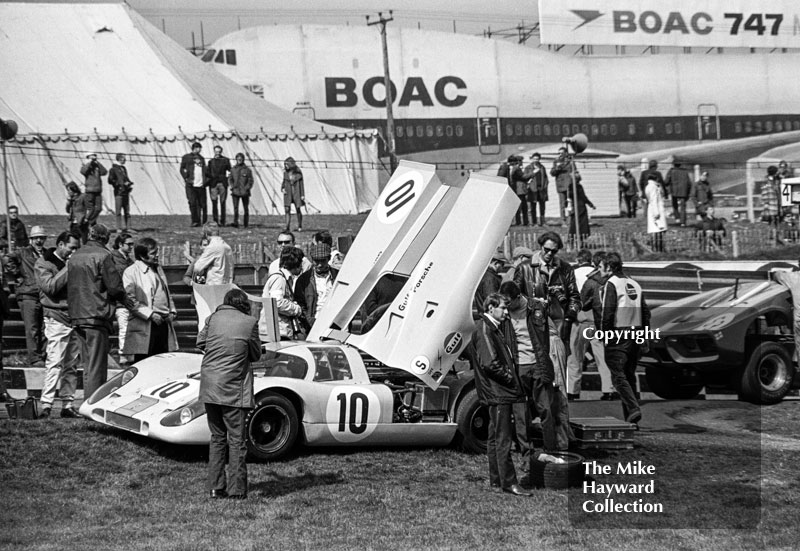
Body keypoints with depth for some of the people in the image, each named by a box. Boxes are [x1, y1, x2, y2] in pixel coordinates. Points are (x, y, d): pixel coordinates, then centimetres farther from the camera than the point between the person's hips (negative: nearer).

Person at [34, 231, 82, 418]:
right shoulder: (43, 263, 0)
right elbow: (50, 287, -16)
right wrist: (67, 269, -15)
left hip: (75, 318, 7)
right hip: (57, 318, -7)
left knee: (71, 365, 7)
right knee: (54, 363, -13)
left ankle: (67, 405, 10)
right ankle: (46, 405, -14)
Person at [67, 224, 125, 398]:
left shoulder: (75, 256, 14)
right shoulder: (102, 255, -9)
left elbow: (69, 286, 17)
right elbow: (114, 287, -11)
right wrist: (123, 297, 7)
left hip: (77, 316, 7)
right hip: (97, 315, -7)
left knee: (89, 362, 16)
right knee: (97, 365, -6)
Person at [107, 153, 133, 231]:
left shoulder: (124, 168, 18)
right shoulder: (113, 169, -3)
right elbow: (110, 180, -8)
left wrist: (130, 183, 8)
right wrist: (120, 184, -15)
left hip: (126, 192, 7)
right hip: (119, 192, -7)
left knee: (127, 210, 5)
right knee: (118, 211, -5)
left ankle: (127, 227, 8)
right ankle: (119, 228, -3)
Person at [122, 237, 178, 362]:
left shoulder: (158, 269, 19)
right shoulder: (131, 272, -5)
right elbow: (131, 300, -12)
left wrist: (172, 311, 9)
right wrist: (150, 314, -16)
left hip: (164, 324, 7)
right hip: (145, 327, -7)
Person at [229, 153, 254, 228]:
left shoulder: (247, 170, 0)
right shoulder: (233, 169, 8)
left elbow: (250, 181, 0)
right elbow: (230, 179, 14)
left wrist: (246, 188, -12)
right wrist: (232, 186, -3)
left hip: (244, 192, -1)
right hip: (235, 192, 1)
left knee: (246, 208, 7)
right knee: (235, 208, -11)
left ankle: (246, 223, 18)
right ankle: (235, 223, -17)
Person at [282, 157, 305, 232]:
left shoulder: (298, 172, -5)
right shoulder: (285, 172, 3)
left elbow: (301, 184, -2)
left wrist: (302, 195, -6)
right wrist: (282, 188, -4)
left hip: (296, 192, -2)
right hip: (288, 193, 2)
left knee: (298, 209, 4)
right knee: (287, 210, -7)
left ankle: (300, 226, 21)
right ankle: (287, 227, -8)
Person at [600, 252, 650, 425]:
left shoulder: (611, 284, -8)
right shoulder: (634, 285, 14)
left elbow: (608, 312, -17)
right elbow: (646, 312, 14)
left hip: (617, 337, -7)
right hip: (634, 336, 7)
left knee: (618, 375, -6)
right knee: (629, 375, 13)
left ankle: (633, 408, -22)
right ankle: (630, 416, 15)